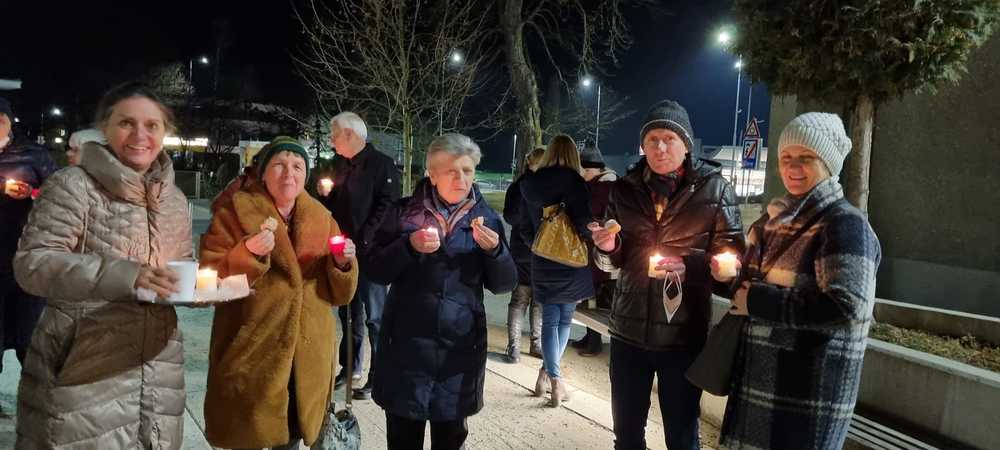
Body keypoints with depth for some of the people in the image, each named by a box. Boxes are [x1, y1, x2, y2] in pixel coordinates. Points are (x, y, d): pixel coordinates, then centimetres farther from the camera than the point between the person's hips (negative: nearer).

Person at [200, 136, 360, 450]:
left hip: (307, 358, 4)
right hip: (251, 356, -3)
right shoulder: (236, 211, -4)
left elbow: (339, 294, 6)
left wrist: (343, 264, -14)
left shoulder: (322, 219, 6)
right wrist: (248, 254, -26)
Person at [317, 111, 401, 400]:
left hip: (369, 252, -7)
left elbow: (386, 206, -15)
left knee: (374, 316, -3)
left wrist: (363, 241, -19)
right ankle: (350, 368, 28)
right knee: (349, 313, 15)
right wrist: (325, 194, 0)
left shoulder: (381, 164, -8)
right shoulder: (340, 164, 15)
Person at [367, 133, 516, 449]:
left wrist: (494, 250, -17)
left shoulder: (486, 218, 2)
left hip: (460, 346, 1)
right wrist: (410, 245, -19)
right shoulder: (405, 212, -1)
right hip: (408, 343, -1)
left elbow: (503, 285, 2)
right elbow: (376, 272, -2)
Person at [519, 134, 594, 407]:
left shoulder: (529, 184, 4)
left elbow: (526, 227, 10)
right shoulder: (575, 182, -12)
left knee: (550, 320, 9)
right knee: (565, 319, 12)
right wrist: (587, 240, 3)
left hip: (543, 262, 3)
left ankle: (552, 377, 3)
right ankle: (549, 373, 10)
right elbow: (585, 223, -17)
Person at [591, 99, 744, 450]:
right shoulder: (625, 189, 4)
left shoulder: (714, 189, -4)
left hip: (684, 333, -2)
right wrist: (607, 247, -12)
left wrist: (690, 267, -20)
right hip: (629, 328, 3)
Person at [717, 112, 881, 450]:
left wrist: (759, 302, -21)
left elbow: (848, 309, -27)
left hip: (808, 389, -8)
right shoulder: (776, 217, 10)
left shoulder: (844, 223, -14)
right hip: (758, 377, 8)